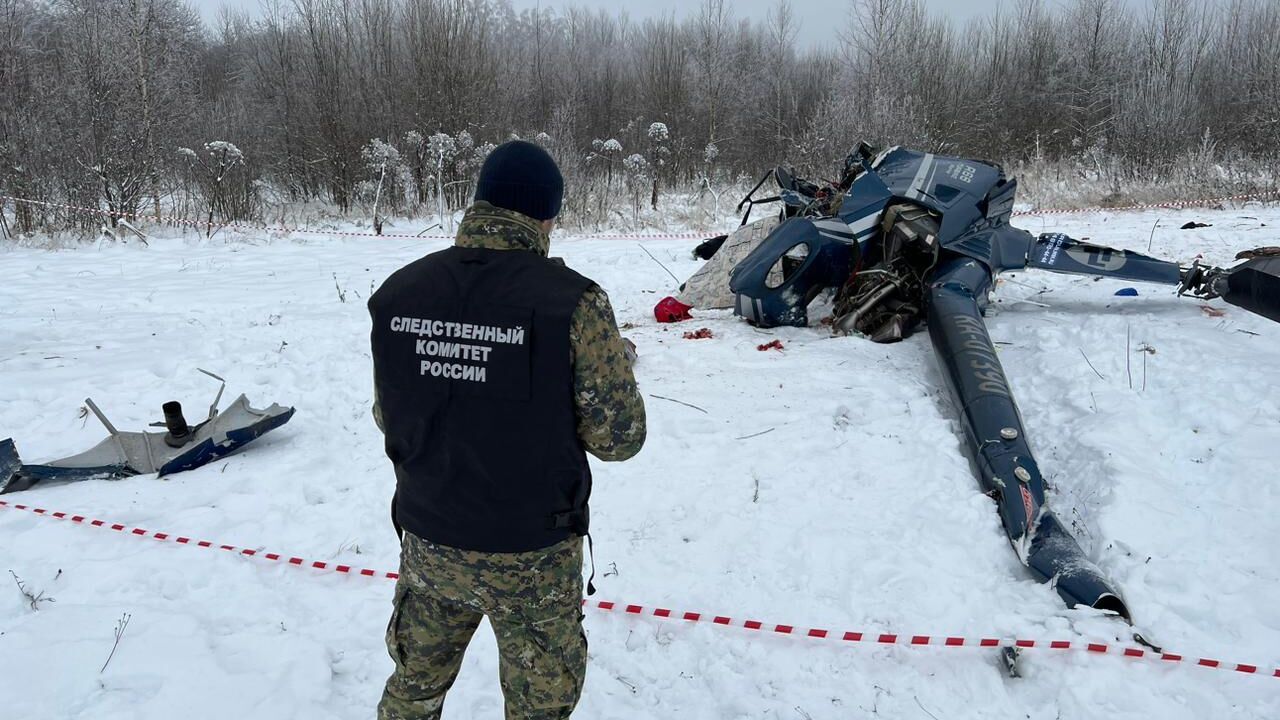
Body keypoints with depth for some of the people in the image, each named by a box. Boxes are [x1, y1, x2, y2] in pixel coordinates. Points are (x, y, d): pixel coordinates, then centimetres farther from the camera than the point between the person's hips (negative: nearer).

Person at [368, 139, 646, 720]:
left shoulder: (398, 293, -7)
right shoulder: (574, 303, -21)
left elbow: (388, 417, 3)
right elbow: (618, 437, -16)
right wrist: (616, 365, 3)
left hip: (427, 540, 4)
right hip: (531, 556, -3)